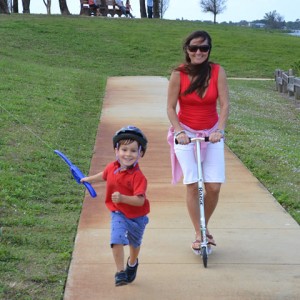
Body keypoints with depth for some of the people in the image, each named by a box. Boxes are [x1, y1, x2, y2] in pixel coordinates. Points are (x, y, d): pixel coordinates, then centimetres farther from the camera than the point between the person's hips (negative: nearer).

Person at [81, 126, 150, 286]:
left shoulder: (138, 176, -27)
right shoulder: (112, 167, -11)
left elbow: (140, 200, -33)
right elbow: (103, 176, 15)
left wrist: (123, 198, -47)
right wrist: (88, 179, 29)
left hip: (137, 216, -2)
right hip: (118, 214, 2)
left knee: (134, 243, 22)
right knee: (117, 240, -18)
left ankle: (132, 263, 52)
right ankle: (120, 272, -4)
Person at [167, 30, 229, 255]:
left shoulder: (217, 72, -8)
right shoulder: (179, 74, -10)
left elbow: (224, 105, -10)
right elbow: (171, 107, -6)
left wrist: (219, 130, -23)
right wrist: (179, 131, -20)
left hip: (211, 134, 1)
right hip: (186, 134, -1)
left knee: (214, 186, -6)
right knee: (192, 185, -12)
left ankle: (205, 227, 21)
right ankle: (198, 234, 4)